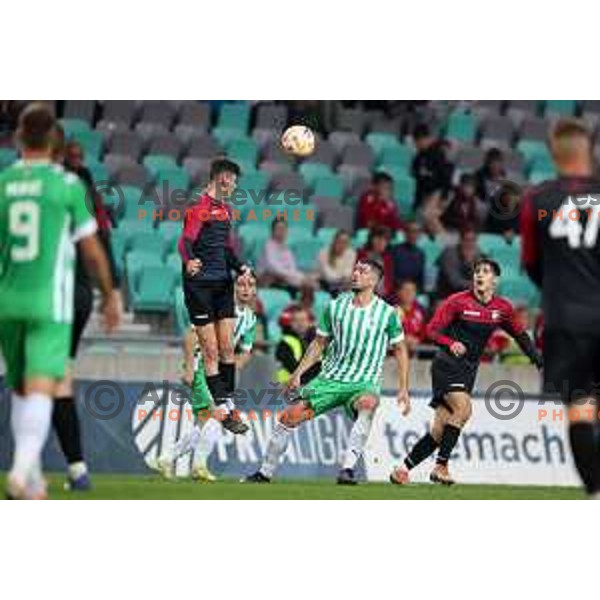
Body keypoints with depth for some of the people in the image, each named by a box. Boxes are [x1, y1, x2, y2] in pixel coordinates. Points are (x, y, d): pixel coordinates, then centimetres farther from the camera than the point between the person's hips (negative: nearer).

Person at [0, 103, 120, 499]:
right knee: (40, 388, -11)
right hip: (49, 302, -4)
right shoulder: (68, 185, -5)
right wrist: (110, 296, 13)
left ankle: (33, 480, 20)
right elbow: (92, 250, 0)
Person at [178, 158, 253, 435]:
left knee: (227, 348, 7)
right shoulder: (200, 208, -11)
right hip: (199, 285, -8)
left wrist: (240, 267, 10)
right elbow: (185, 241, -22)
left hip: (223, 283, 8)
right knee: (211, 352, -4)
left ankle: (228, 404, 13)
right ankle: (225, 411, -2)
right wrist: (189, 260, -42)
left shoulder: (225, 209, 16)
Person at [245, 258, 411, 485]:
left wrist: (403, 389, 1)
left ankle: (348, 468, -42)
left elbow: (400, 350, 6)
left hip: (364, 383, -3)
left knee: (368, 403, -39)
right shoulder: (335, 307, 4)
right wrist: (298, 373, 8)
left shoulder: (387, 313, -3)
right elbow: (319, 343, 15)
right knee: (289, 416, -9)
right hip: (330, 378, 3)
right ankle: (265, 472, 9)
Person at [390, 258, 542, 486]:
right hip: (447, 364, -5)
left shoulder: (502, 308, 6)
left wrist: (537, 358, 9)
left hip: (468, 370, 5)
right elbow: (432, 329, -8)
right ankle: (441, 466, -21)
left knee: (439, 430, 0)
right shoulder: (458, 301, -8)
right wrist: (451, 343, -26)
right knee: (463, 408, -27)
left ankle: (404, 467, 10)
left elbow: (519, 334, 20)